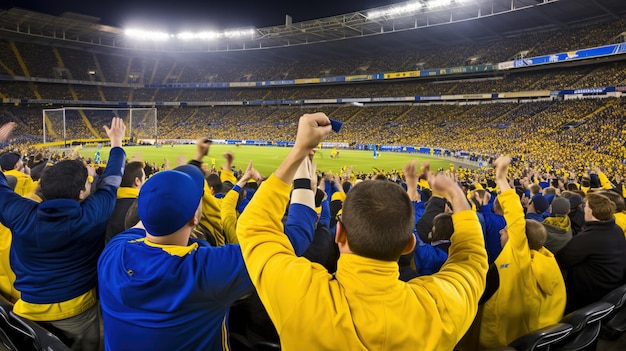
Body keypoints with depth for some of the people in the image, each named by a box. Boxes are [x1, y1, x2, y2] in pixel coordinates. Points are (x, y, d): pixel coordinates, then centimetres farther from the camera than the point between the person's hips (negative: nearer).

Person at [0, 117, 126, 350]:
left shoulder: (20, 215, -18)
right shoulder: (93, 213, -22)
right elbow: (110, 181, -5)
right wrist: (116, 142, 7)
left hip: (29, 309, 2)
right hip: (77, 308, -2)